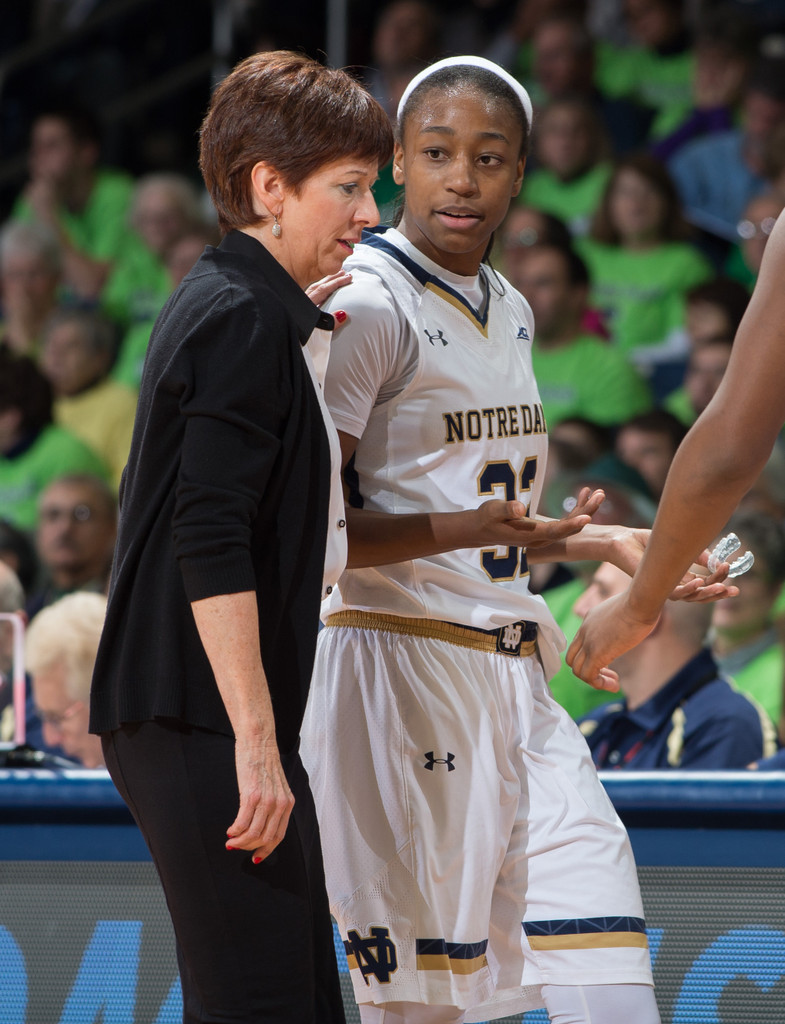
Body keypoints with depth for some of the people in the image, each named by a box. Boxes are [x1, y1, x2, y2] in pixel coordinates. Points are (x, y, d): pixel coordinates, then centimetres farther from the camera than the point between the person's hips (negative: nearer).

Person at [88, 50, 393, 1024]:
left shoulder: (233, 308, 19)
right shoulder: (243, 323, -13)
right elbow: (210, 548, -20)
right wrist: (256, 744, -22)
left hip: (193, 716, 11)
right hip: (205, 723, -11)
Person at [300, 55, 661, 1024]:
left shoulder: (508, 310, 17)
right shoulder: (366, 305, -10)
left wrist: (596, 542, 20)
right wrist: (465, 530, -25)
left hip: (511, 679, 8)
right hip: (397, 661, -8)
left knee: (600, 942, -3)